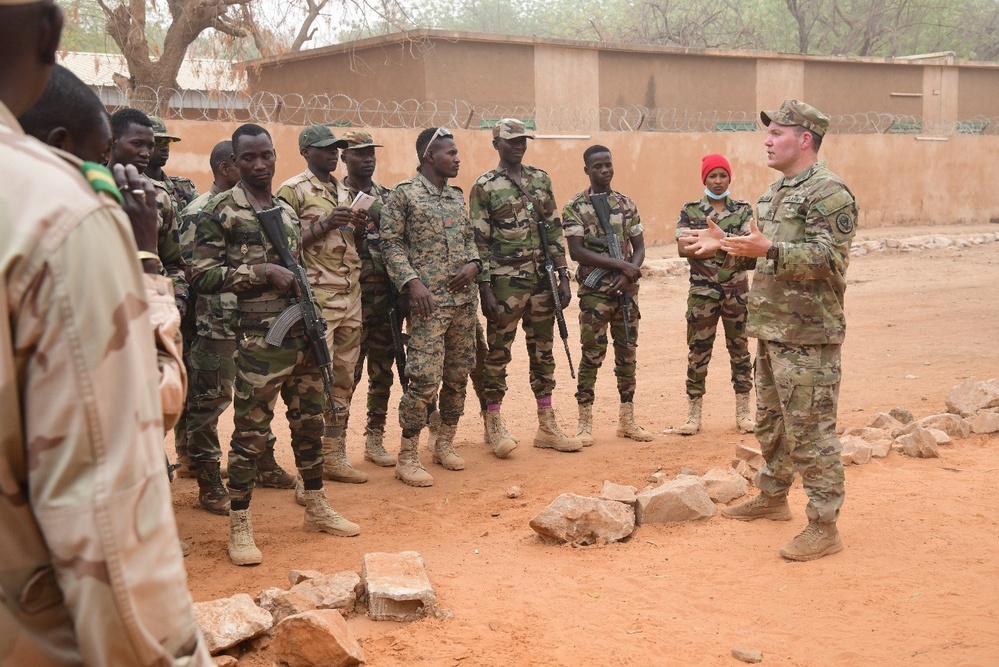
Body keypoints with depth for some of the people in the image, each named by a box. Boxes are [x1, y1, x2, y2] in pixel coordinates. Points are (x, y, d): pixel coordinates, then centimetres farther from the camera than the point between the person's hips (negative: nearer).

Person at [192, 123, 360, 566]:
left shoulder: (287, 210, 14)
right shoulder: (221, 210, -7)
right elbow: (202, 275, -12)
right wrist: (262, 272, -18)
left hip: (302, 334, 7)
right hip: (259, 340, -7)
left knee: (310, 423, 15)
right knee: (251, 433, -2)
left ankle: (317, 508, 29)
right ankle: (239, 527, 10)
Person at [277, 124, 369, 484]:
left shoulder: (344, 190, 18)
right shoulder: (292, 190, -4)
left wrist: (358, 229, 3)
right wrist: (323, 225, -17)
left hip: (351, 296, 7)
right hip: (317, 297, -7)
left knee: (343, 379, 10)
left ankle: (335, 455, 18)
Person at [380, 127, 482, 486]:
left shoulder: (457, 196, 15)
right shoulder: (403, 194, -5)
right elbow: (392, 244, -8)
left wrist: (473, 264, 0)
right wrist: (412, 282, -18)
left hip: (464, 299, 7)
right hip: (428, 301, -7)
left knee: (458, 375, 11)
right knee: (425, 378, -11)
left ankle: (445, 444, 25)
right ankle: (407, 457, 0)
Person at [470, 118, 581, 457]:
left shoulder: (541, 180, 10)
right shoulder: (484, 187, -4)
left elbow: (554, 231, 11)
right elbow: (479, 242, -7)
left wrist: (563, 276, 5)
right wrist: (485, 288, -12)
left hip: (541, 281, 5)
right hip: (505, 284, -5)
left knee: (543, 351, 10)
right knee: (498, 353, 2)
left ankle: (547, 426, 18)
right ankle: (495, 424, 13)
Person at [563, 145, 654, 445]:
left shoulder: (627, 204, 9)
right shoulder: (575, 207, -4)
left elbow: (639, 247, 8)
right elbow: (577, 251, -13)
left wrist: (629, 274, -11)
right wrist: (619, 264, -18)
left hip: (626, 290, 4)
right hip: (594, 292, -4)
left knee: (627, 353, 9)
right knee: (592, 356, -1)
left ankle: (627, 420, 19)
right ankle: (585, 423, 8)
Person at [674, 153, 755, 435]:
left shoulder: (743, 209, 4)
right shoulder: (690, 210, 3)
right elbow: (683, 248, -10)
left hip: (736, 290, 1)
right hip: (702, 291, 0)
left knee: (739, 349, 7)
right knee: (698, 351, 3)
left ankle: (743, 412, 16)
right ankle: (694, 413, 12)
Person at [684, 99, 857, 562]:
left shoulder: (829, 192, -15)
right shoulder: (776, 192, 16)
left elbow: (828, 258, -24)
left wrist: (769, 250, -34)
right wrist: (725, 244, 11)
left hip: (807, 334, -10)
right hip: (771, 329, 10)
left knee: (810, 429, -5)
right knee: (770, 420, 20)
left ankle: (824, 527, 3)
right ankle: (773, 498, 36)